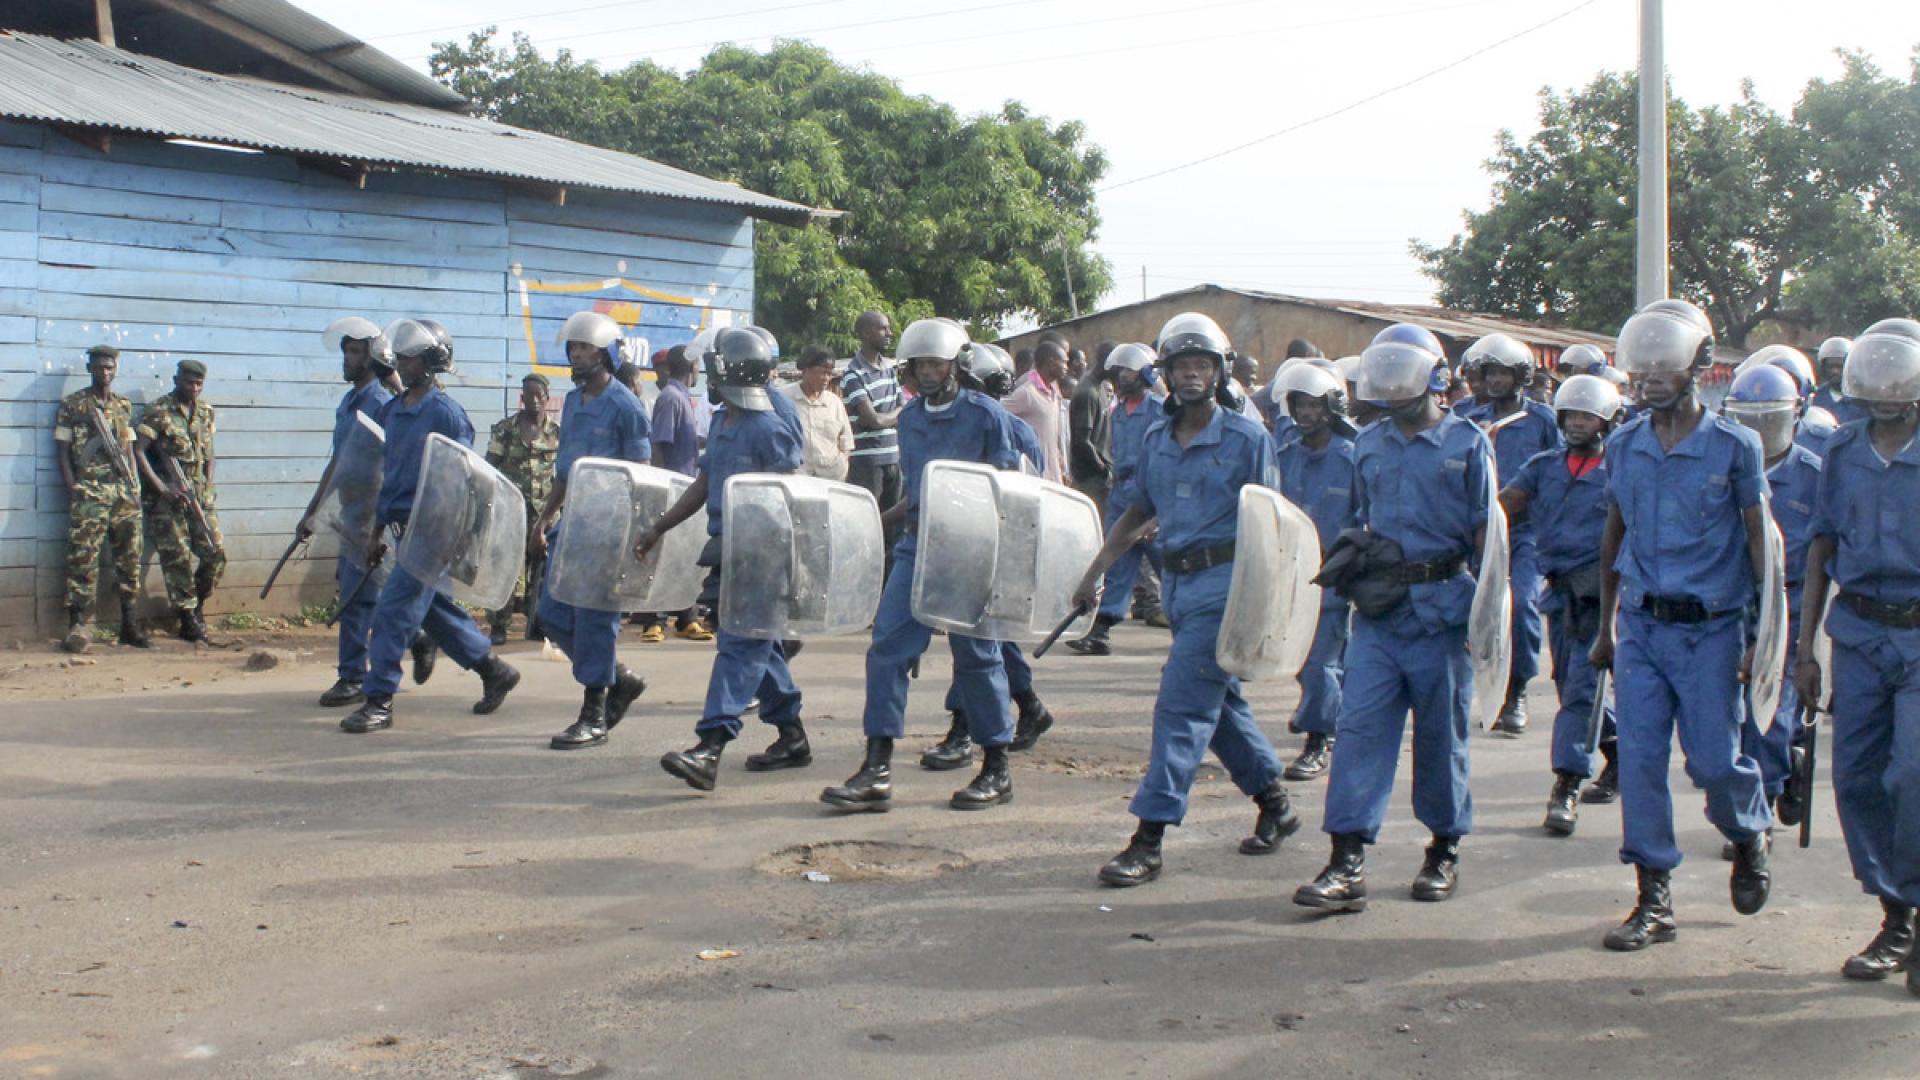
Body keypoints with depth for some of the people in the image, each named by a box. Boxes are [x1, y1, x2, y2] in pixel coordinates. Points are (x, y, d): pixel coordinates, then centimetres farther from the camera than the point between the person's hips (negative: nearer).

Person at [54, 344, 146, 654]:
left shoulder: (124, 406, 15)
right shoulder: (72, 405, 2)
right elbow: (64, 453, 0)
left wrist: (135, 489, 10)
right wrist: (72, 491, -9)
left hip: (124, 492, 4)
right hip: (88, 494, -4)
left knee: (129, 560, 5)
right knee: (83, 559, -8)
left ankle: (132, 627, 11)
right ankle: (80, 627, -7)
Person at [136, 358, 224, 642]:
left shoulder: (205, 412, 11)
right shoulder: (157, 411, -6)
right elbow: (139, 451, -9)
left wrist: (208, 486, 7)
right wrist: (162, 488, -14)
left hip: (199, 497, 5)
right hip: (167, 499, -5)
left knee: (216, 553, 0)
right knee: (178, 558, -4)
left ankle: (197, 605, 21)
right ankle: (189, 620, 4)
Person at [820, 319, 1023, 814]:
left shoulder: (985, 414, -4)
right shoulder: (910, 418, 13)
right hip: (918, 547, 5)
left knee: (976, 656, 2)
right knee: (887, 647, -5)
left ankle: (997, 771, 16)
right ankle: (877, 771, -2)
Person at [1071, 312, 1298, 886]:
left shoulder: (1246, 438, -5)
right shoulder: (1157, 441, 11)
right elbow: (1135, 514, 20)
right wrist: (1094, 573, 17)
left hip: (1225, 583, -7)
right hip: (1178, 581, 7)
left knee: (1182, 704, -11)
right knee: (1220, 701, 15)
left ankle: (1150, 838, -10)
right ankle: (1275, 805, 33)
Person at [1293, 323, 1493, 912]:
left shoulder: (1466, 443, -1)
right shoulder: (1369, 444, 12)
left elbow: (1486, 533, -2)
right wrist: (1352, 566, 5)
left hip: (1442, 609, -3)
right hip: (1378, 609, 3)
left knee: (1441, 734, 6)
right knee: (1360, 727, -6)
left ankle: (1444, 851, 22)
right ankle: (1347, 862, -7)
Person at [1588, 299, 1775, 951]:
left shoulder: (1734, 446, -6)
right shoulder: (1623, 447, 5)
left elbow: (1760, 541, -2)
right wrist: (1606, 628, 16)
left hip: (1710, 630, -3)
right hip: (1640, 627, 3)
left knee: (1713, 761, 0)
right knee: (1639, 759, -1)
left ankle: (1749, 836, 33)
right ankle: (1654, 899, 7)